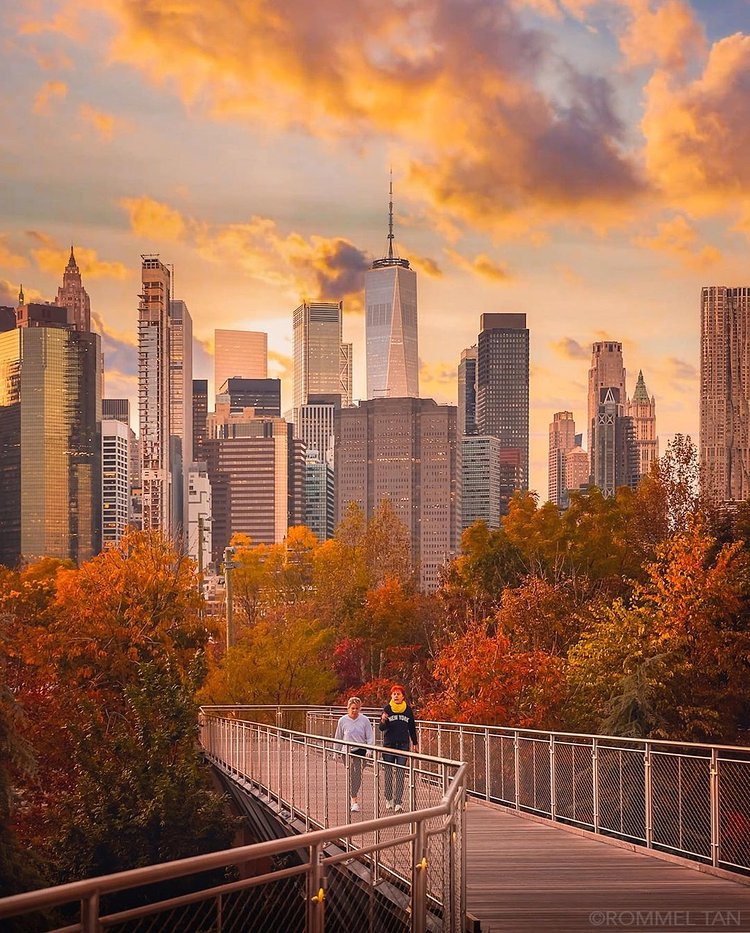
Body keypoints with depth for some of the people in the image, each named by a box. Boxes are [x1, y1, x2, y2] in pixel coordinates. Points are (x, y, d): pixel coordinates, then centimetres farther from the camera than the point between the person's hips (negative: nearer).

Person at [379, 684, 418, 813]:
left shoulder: (408, 709, 4)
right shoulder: (387, 708, -1)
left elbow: (412, 727, 14)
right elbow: (381, 728, -4)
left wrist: (414, 743, 17)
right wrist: (383, 721, -26)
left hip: (403, 744, 0)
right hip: (389, 744, 0)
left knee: (400, 773, -5)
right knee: (389, 772, 7)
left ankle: (398, 802, -9)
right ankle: (389, 799, 21)